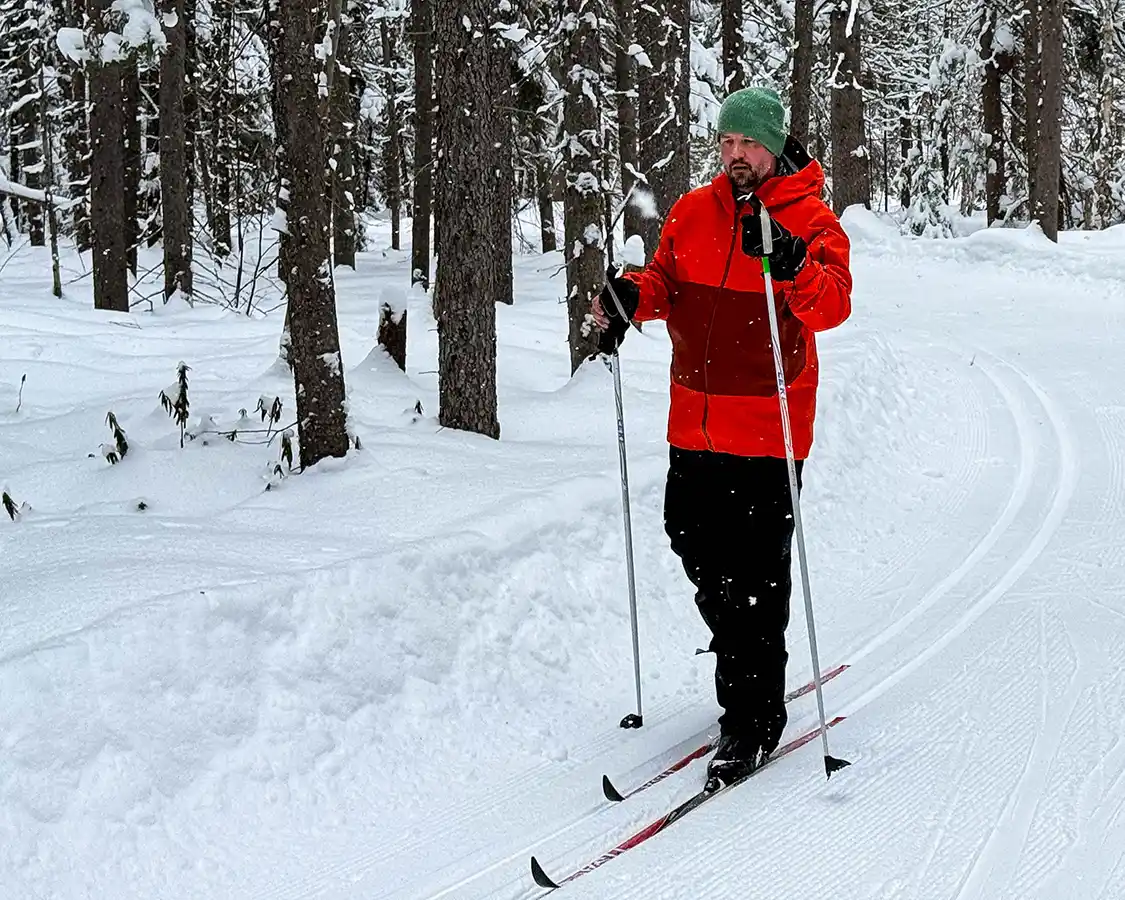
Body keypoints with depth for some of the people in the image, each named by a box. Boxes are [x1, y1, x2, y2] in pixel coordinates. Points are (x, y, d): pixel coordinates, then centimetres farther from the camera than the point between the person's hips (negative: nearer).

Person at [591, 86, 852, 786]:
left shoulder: (810, 220, -5)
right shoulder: (693, 212, 10)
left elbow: (833, 304, -19)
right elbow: (667, 280, 16)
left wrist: (793, 265, -39)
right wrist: (632, 296, -6)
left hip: (766, 430, -5)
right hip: (696, 424, 5)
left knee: (756, 573, -4)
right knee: (693, 540, 13)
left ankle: (753, 720, 4)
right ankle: (743, 657, 37)